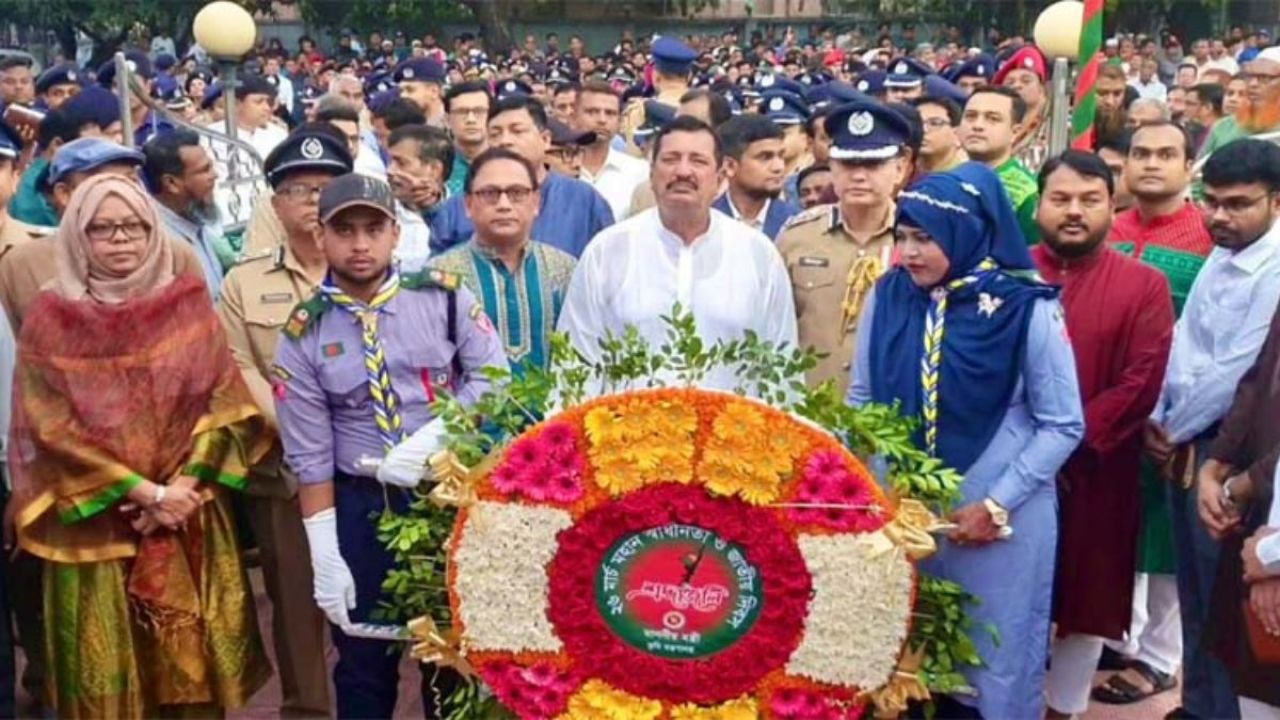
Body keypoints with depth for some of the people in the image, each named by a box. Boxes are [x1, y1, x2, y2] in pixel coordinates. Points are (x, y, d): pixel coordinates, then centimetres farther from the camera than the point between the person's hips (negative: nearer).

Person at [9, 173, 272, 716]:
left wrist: (182, 485, -12)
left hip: (191, 515, 2)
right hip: (95, 521, -1)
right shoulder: (51, 317, -3)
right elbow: (53, 428, -7)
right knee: (107, 672, 3)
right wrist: (147, 492, -12)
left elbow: (222, 399, 0)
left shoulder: (188, 304, 3)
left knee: (195, 659, 6)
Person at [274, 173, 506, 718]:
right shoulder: (304, 334, -6)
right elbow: (310, 453, -5)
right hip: (362, 505, 0)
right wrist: (325, 557, -7)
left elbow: (491, 375, -5)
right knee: (364, 661, 12)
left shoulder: (443, 296, -4)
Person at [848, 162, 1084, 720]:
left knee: (990, 662, 11)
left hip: (999, 522, -3)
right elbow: (861, 399, 6)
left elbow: (1063, 426, -6)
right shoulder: (887, 297, -1)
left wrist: (997, 504, -11)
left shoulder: (1028, 310, -11)